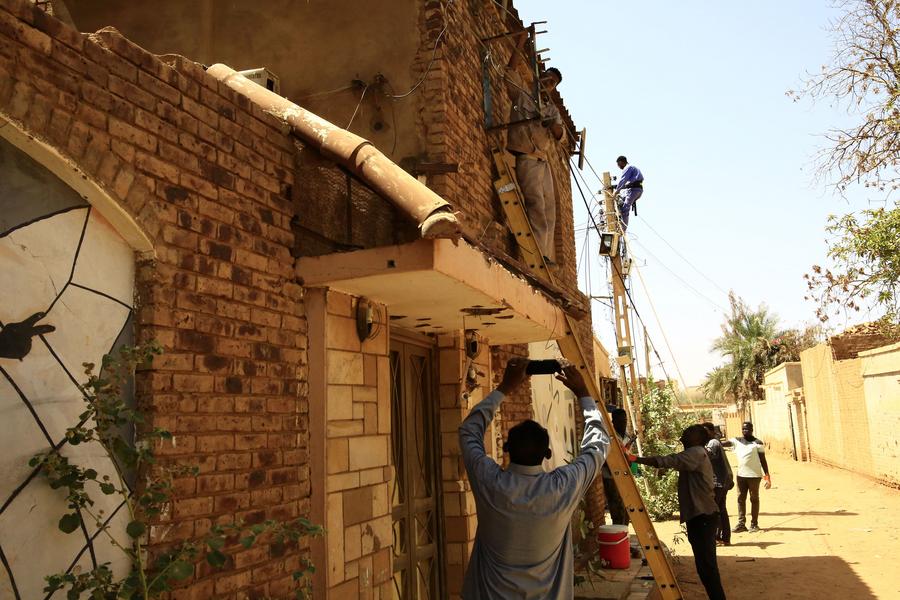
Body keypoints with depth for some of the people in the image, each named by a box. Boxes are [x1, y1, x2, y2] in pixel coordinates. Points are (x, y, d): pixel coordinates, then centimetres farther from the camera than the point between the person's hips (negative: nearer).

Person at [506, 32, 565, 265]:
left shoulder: (553, 109, 23)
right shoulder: (523, 93, 11)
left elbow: (558, 134, 7)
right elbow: (512, 67, -1)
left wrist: (551, 123, -15)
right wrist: (523, 38, -4)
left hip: (543, 159, 7)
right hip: (525, 155, -6)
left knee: (549, 206, 2)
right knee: (536, 202, -18)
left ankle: (547, 254, 4)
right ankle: (537, 252, -22)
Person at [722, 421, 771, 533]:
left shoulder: (757, 443, -4)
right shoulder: (737, 441, 7)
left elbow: (763, 460, -3)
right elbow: (723, 443, -4)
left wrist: (767, 476, -7)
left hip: (754, 475, -4)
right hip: (741, 474, 4)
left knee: (754, 499, 5)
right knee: (740, 499, 5)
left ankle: (754, 524, 10)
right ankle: (741, 523, 8)